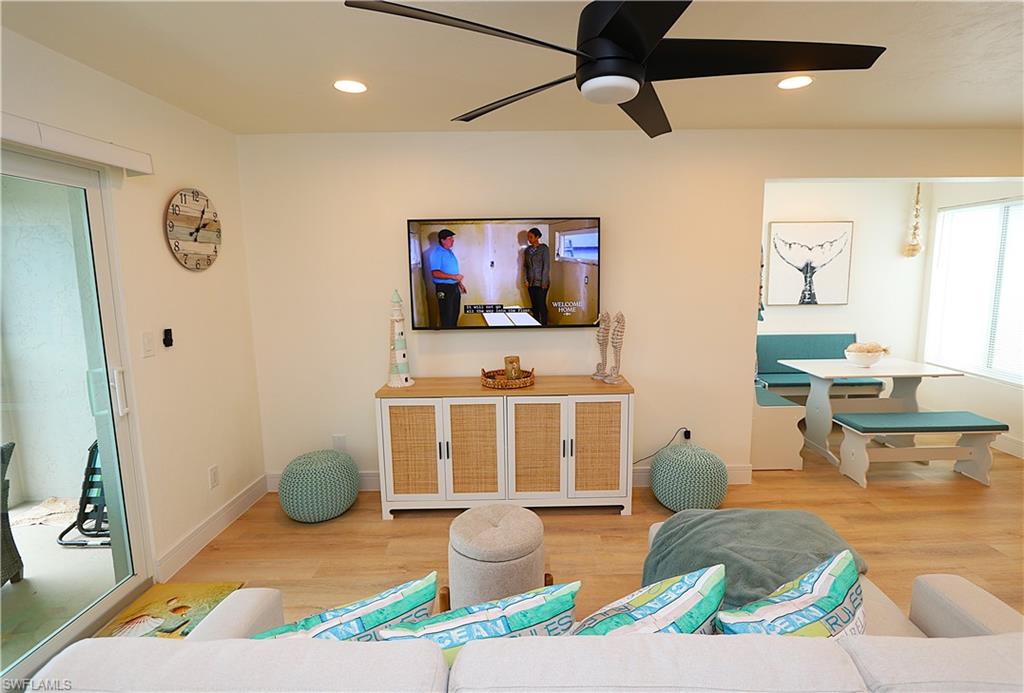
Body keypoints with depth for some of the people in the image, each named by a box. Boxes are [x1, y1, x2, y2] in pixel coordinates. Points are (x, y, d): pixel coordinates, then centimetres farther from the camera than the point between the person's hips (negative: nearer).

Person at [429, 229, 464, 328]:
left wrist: (459, 283, 20)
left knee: (455, 314, 15)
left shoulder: (450, 252, 15)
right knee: (447, 316, -4)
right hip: (444, 289, -9)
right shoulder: (437, 253, -13)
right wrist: (453, 276, -25)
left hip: (454, 287, 9)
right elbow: (435, 273, -24)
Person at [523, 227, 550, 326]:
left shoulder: (544, 248, -9)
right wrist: (526, 280, 3)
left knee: (542, 304, -5)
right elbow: (525, 265, 13)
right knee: (534, 305, 10)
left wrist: (544, 282, -16)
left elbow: (546, 266, -13)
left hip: (541, 282, -6)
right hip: (531, 282, 6)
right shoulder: (528, 249, 9)